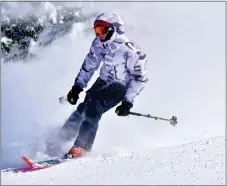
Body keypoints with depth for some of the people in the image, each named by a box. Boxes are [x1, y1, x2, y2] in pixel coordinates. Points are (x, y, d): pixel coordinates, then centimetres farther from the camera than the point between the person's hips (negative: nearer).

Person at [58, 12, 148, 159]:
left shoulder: (129, 51, -27)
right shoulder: (98, 43, -8)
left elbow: (140, 78, -19)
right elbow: (89, 66, 6)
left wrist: (128, 101, -22)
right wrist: (77, 87, 1)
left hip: (121, 86, -6)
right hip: (103, 81, 6)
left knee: (93, 110, -23)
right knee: (82, 109, -6)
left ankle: (81, 148, -16)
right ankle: (61, 139, 9)